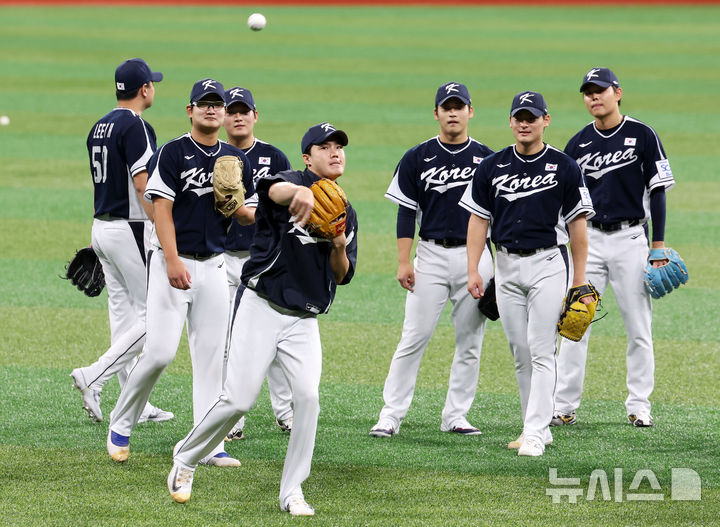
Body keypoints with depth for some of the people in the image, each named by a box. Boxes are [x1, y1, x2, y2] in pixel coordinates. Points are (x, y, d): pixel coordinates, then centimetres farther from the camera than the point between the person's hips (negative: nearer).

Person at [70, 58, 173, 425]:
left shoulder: (99, 128, 13)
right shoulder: (136, 126, -15)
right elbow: (143, 185, -21)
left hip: (102, 227, 9)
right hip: (131, 230, -9)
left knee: (124, 317, 10)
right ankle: (94, 377, -12)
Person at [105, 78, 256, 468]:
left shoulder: (236, 160, 11)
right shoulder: (172, 154, -5)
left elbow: (251, 215, 15)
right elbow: (161, 209, -11)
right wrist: (172, 261, -21)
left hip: (213, 264, 5)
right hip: (172, 261, -5)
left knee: (210, 356, 2)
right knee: (160, 350, -12)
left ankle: (208, 446, 4)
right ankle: (120, 424, 8)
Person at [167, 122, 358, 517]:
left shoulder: (346, 215, 12)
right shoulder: (292, 182, -7)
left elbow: (342, 277, 12)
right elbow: (274, 189, -34)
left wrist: (340, 248, -12)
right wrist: (300, 192, -59)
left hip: (304, 321, 5)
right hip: (262, 309, -4)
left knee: (307, 396, -14)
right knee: (238, 399, -9)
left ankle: (292, 492, -3)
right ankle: (185, 459, 16)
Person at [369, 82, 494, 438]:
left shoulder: (487, 159, 7)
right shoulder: (417, 159, 4)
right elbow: (406, 212, 3)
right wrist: (403, 262, -5)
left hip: (475, 256, 1)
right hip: (432, 254, -1)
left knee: (470, 341, 3)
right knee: (414, 337, -6)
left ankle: (456, 415, 12)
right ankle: (391, 415, -3)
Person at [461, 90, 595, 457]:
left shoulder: (564, 167, -1)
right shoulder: (492, 167, 6)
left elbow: (577, 225, 0)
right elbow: (478, 220, 8)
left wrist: (579, 282, -3)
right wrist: (473, 271, -1)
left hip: (548, 264, -4)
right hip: (506, 266, 4)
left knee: (542, 351, -9)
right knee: (521, 353, 7)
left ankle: (534, 433, -11)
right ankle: (538, 428, 15)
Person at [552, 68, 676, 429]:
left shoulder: (642, 136, -1)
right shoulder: (578, 144, 7)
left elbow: (657, 190, 0)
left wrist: (658, 244, -5)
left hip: (631, 239, -2)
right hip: (588, 240, 2)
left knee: (638, 327, 1)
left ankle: (639, 406, 10)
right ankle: (563, 407, 2)